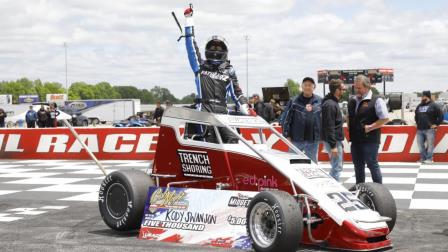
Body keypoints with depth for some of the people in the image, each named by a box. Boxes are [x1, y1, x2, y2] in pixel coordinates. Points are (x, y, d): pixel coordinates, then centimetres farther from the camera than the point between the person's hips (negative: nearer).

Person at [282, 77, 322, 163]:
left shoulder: (319, 101, 3)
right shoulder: (294, 101, -3)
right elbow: (287, 119, -3)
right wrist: (287, 135, -7)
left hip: (313, 140, 2)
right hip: (297, 139, -2)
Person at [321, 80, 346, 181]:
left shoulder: (334, 103, 14)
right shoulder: (330, 105, -19)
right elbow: (329, 127, -23)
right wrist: (333, 146, -24)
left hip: (337, 140, 10)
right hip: (333, 142, -10)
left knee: (337, 167, 17)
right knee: (337, 168, -6)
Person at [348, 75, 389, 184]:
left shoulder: (376, 100, -10)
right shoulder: (352, 100, 12)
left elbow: (385, 119, -13)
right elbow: (349, 117, 27)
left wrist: (370, 127, -16)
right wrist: (349, 128, 10)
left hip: (370, 140, -7)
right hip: (355, 140, 7)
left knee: (372, 165, -2)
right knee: (358, 165, 16)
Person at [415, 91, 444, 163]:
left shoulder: (434, 106, -3)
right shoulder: (419, 106, 16)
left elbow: (441, 115, -5)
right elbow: (416, 116, 32)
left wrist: (436, 124, -7)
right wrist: (417, 123, 21)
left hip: (429, 129, -6)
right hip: (420, 129, 6)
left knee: (430, 144, -5)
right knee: (420, 144, 7)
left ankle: (429, 159, -1)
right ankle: (423, 158, 16)